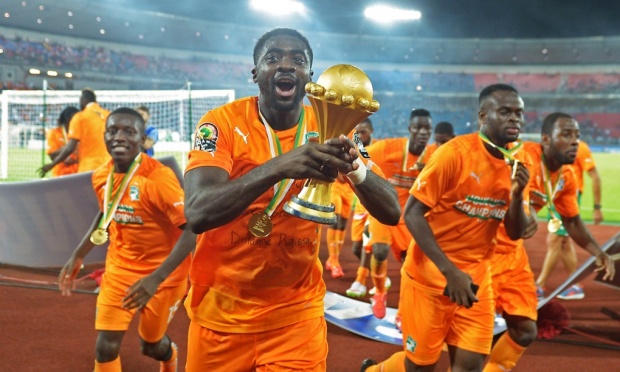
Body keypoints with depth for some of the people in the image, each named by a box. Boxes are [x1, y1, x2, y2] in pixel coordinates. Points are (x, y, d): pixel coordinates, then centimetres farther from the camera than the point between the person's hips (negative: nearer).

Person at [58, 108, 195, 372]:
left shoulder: (159, 177, -27)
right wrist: (77, 256, 15)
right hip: (119, 268, 5)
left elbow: (191, 229, -30)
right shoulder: (101, 176, -5)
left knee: (151, 344, 15)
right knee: (105, 346, -4)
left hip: (162, 272, -4)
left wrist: (156, 278, -36)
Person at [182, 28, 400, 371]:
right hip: (221, 310, 0)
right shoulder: (222, 122, -12)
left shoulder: (328, 131, -3)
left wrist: (354, 167, -29)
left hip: (297, 313, 1)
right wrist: (277, 168, -39)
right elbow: (197, 214, -26)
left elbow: (391, 213, -9)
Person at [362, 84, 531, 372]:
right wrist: (450, 271, -23)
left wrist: (518, 194, -15)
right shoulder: (454, 153, -17)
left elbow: (515, 233, 5)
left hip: (477, 277, 5)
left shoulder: (518, 162, 1)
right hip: (430, 274, -5)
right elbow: (412, 213, -17)